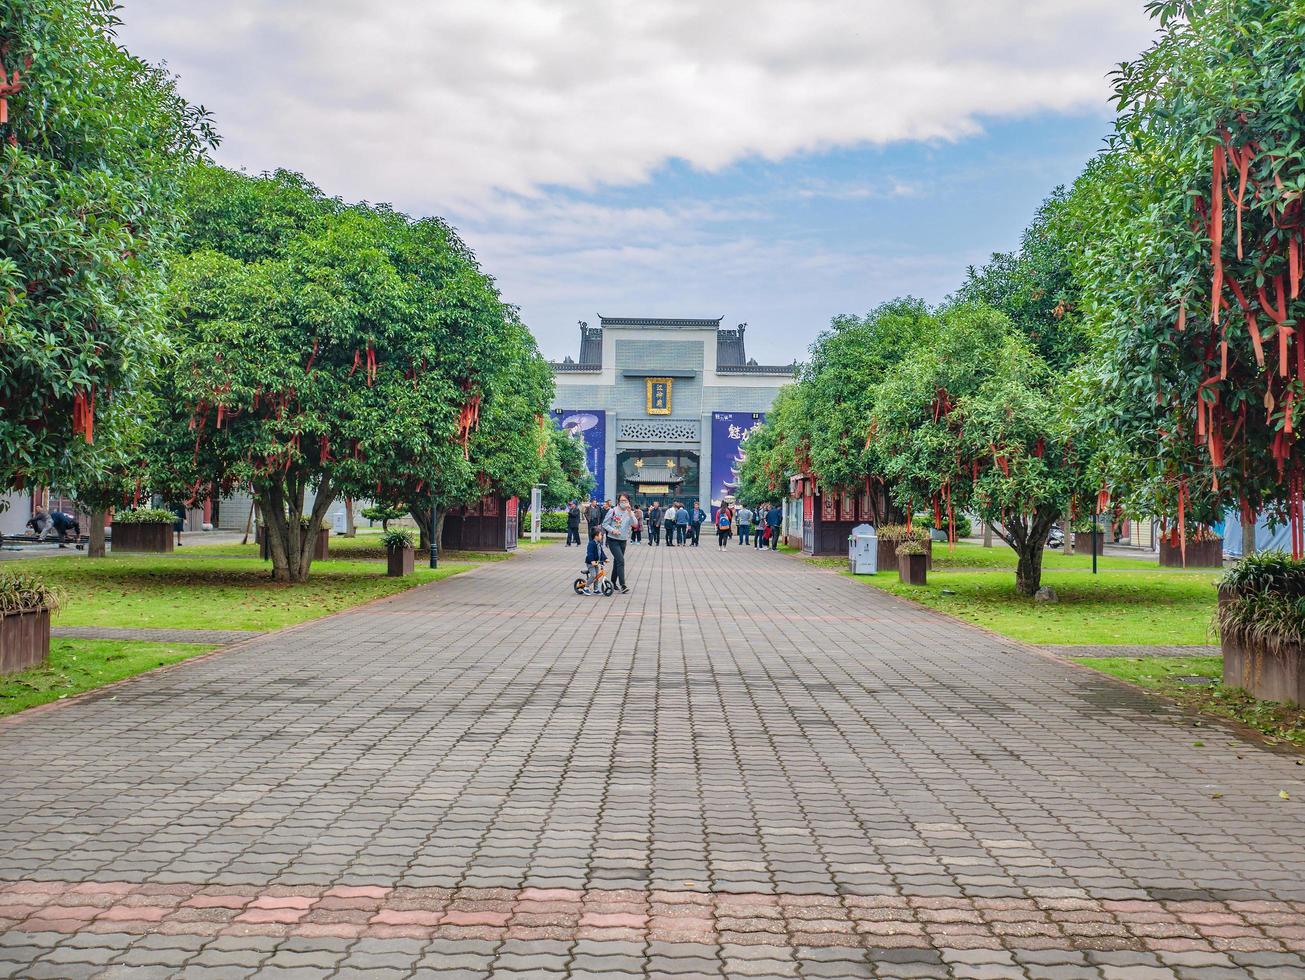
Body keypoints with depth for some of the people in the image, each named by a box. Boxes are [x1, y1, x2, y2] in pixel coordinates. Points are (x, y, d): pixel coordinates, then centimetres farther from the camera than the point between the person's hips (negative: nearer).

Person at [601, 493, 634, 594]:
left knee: (617, 561, 16)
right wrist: (612, 530, -19)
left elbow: (634, 524, -14)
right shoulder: (613, 511, -7)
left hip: (623, 541, 5)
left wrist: (630, 512, -22)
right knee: (621, 561, -17)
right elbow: (605, 524, -2)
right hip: (613, 540, -5)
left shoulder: (630, 513, 3)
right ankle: (623, 586, -20)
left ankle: (613, 583, 31)